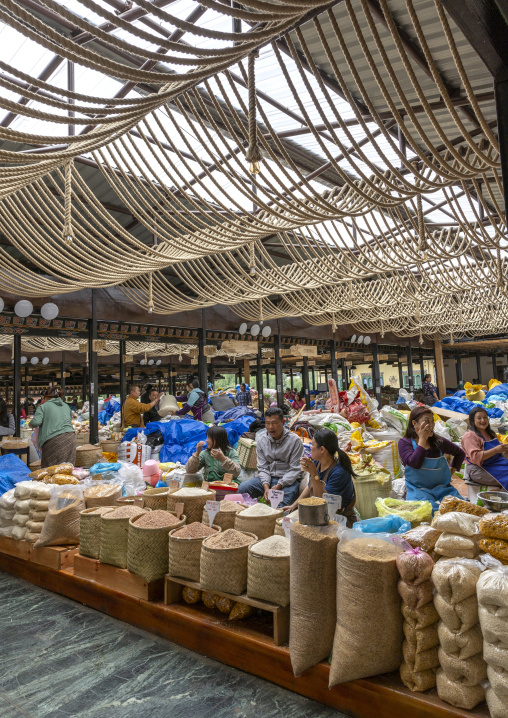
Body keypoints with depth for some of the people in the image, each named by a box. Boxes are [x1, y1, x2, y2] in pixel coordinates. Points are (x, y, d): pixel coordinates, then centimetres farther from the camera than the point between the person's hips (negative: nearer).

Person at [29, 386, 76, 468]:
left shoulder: (43, 406, 6)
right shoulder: (66, 406, 21)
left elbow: (36, 422, -7)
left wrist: (31, 424, 13)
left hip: (54, 440, -5)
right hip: (70, 437, 5)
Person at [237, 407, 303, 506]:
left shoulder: (294, 440, -7)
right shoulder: (261, 440, 7)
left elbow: (295, 469, -9)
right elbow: (262, 467, 5)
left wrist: (278, 486, -19)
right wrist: (266, 487, -13)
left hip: (288, 480, -4)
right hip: (268, 479, 5)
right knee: (242, 488, -16)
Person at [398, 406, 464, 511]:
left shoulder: (439, 442, 10)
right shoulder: (405, 443, -1)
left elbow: (460, 453, 28)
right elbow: (415, 463, -20)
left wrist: (451, 472, 15)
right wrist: (422, 439, -13)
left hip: (442, 488, 4)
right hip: (418, 490, -4)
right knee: (432, 508, -35)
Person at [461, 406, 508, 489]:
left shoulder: (490, 433, 19)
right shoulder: (469, 436, -9)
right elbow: (476, 457, -18)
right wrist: (496, 450, -24)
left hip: (494, 465, 8)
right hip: (478, 469, -8)